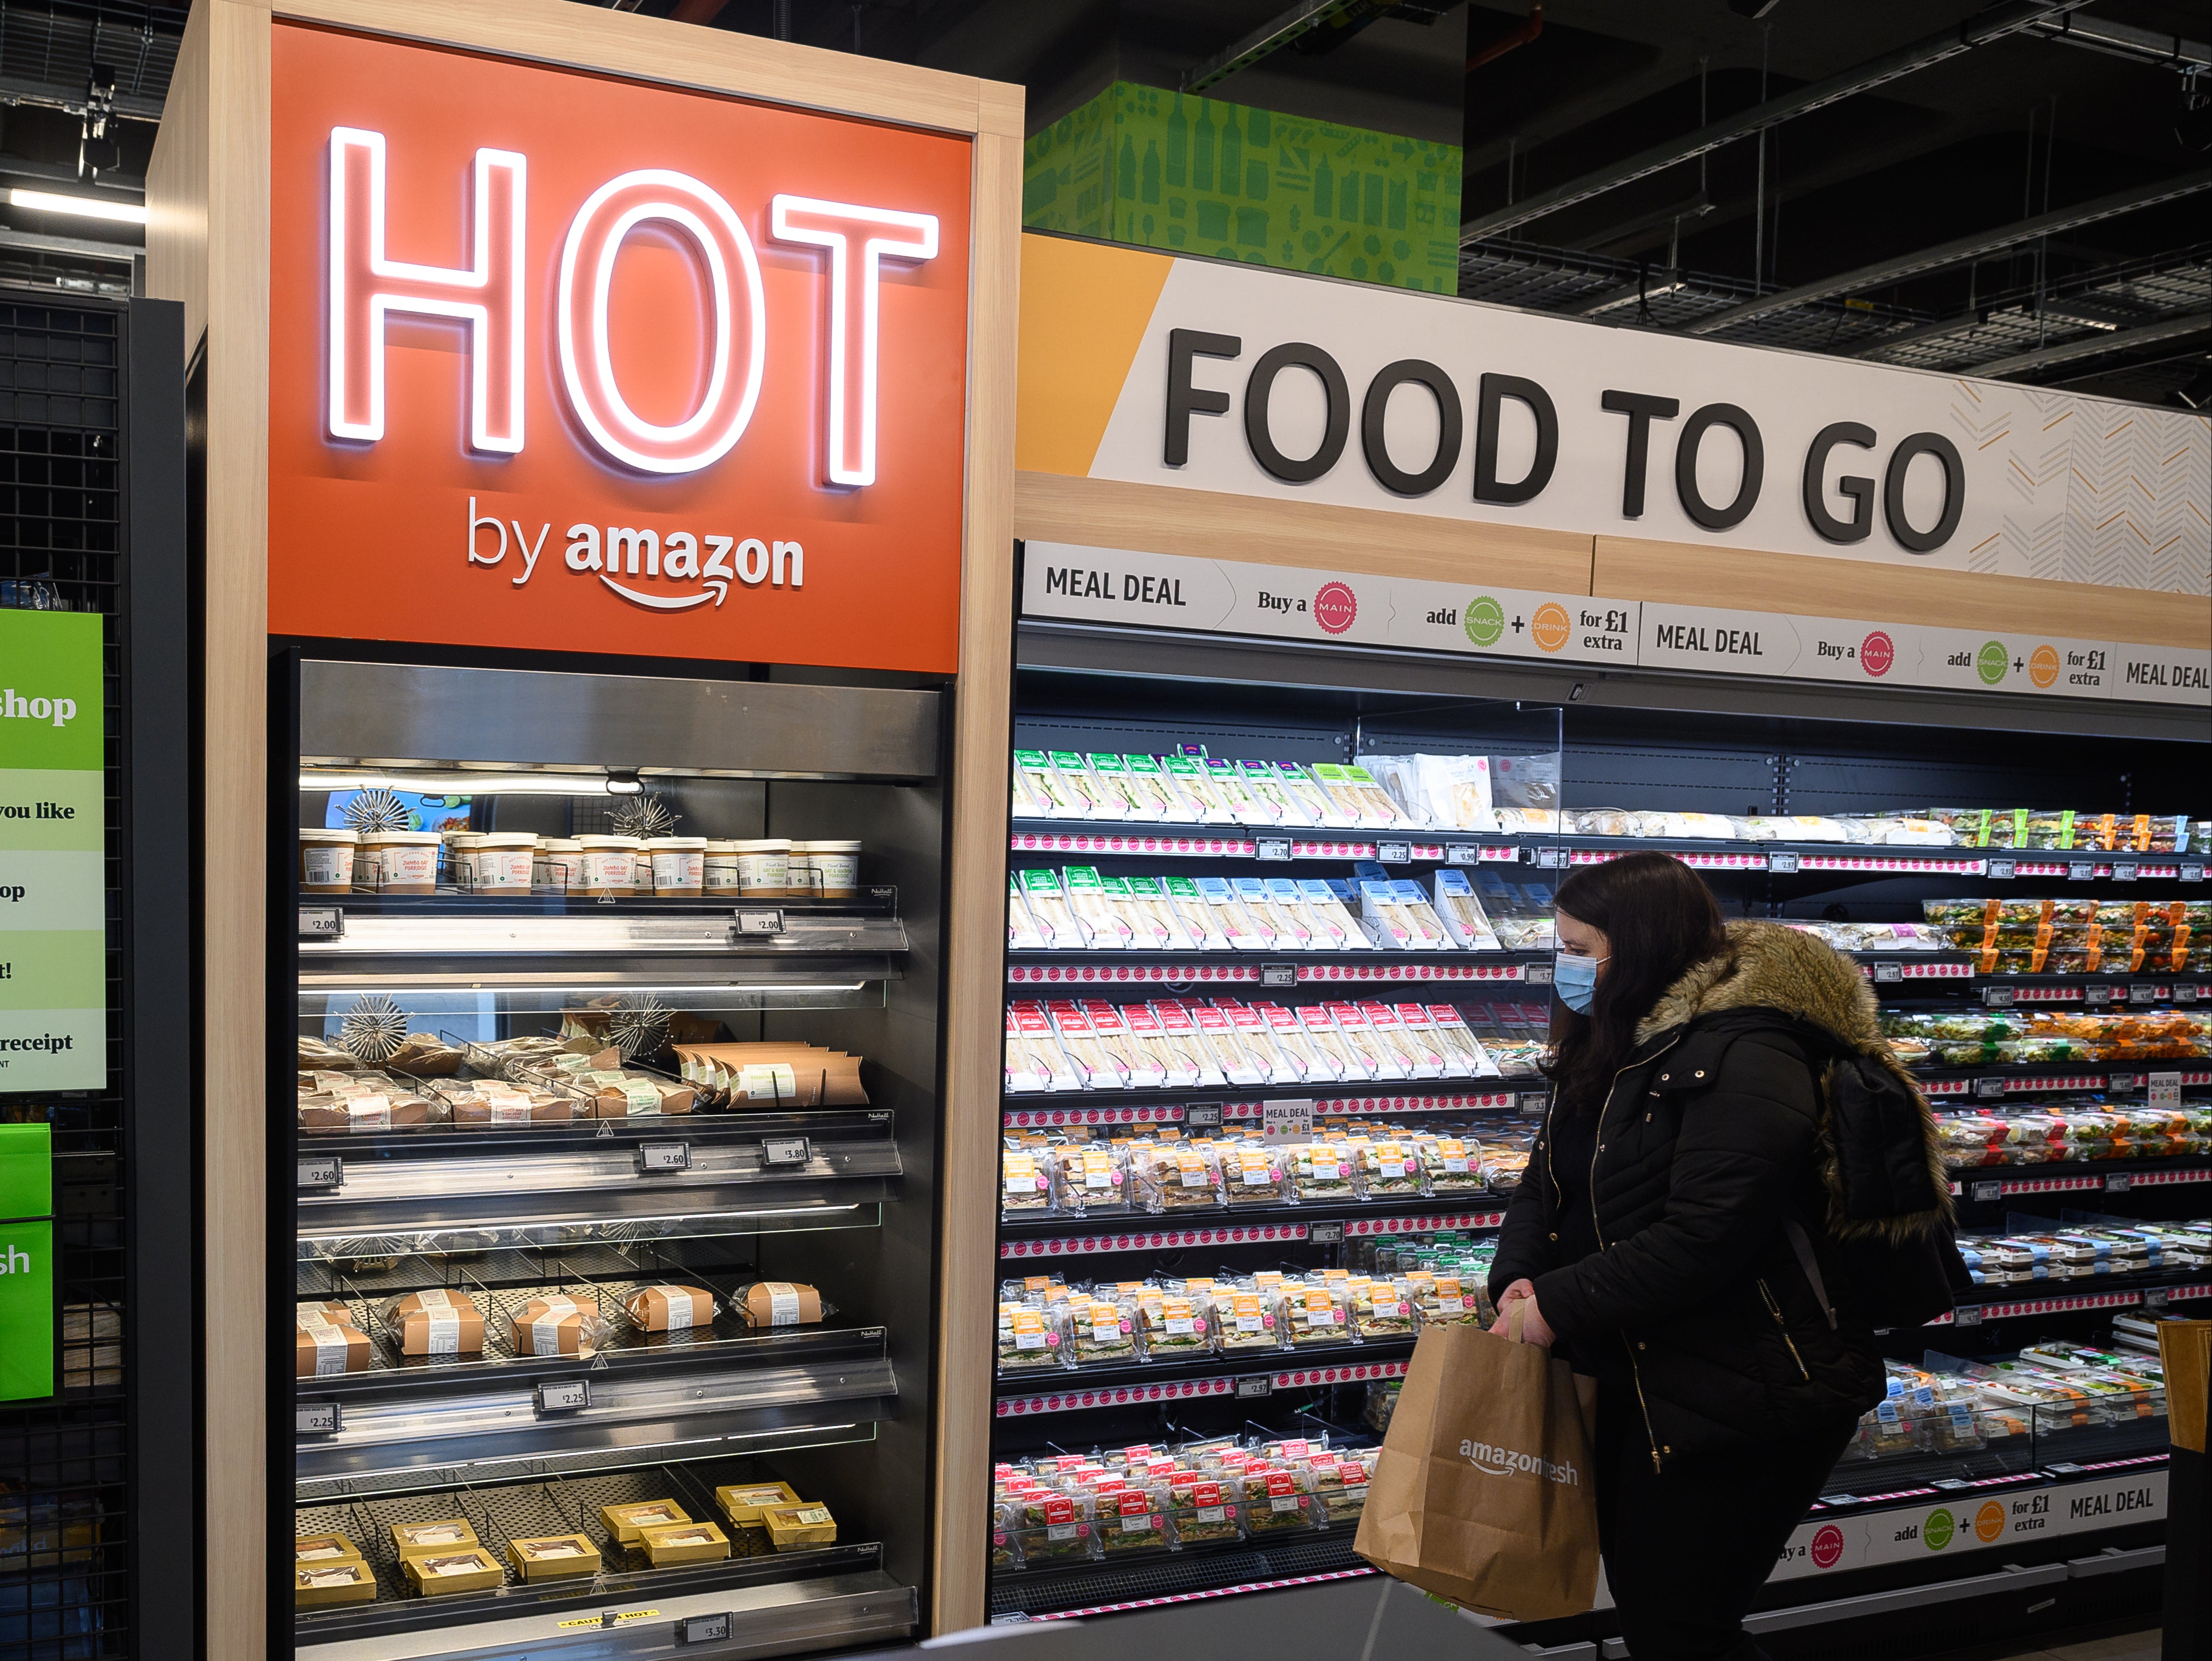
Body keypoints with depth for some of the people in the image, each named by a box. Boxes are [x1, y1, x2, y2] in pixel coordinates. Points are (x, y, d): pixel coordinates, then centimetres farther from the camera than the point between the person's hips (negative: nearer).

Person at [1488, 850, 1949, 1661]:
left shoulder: (1742, 1059, -22)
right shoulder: (1614, 1046, 8)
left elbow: (1700, 1241, -28)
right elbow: (1547, 1183, 9)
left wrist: (1558, 1306, -21)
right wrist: (1517, 1282, -10)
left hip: (1745, 1399, -9)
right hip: (1638, 1377, 9)